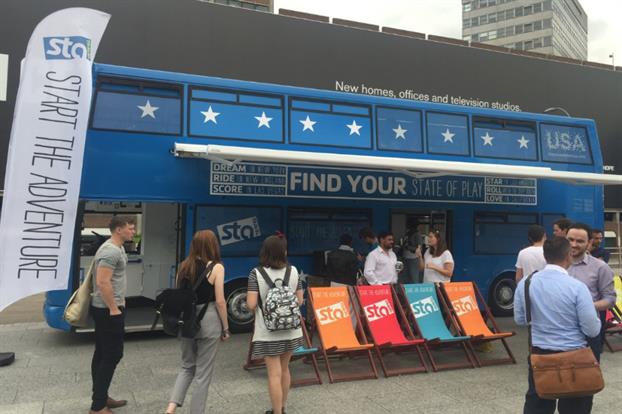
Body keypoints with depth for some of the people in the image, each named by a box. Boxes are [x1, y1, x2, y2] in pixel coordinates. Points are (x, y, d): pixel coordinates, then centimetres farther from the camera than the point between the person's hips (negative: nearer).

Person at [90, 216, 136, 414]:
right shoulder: (111, 251, -20)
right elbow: (103, 282, -26)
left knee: (102, 354, 15)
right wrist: (114, 308, -22)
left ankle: (101, 397, 25)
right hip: (108, 310, -11)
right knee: (112, 355, -6)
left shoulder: (116, 248, 13)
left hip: (105, 309, 11)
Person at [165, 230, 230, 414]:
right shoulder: (216, 267, -11)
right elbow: (220, 301, -11)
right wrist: (225, 327, -1)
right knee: (203, 373, 8)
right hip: (207, 322, -5)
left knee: (187, 367, 21)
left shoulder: (184, 266, 3)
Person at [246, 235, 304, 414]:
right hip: (290, 330, 4)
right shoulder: (293, 271, -2)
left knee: (274, 374, 2)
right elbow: (299, 301, 4)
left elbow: (251, 305, -14)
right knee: (284, 369, 20)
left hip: (268, 332, -4)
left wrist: (254, 303, 8)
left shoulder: (256, 273, -11)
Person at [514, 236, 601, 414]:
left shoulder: (525, 283, -6)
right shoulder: (577, 287, -18)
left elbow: (519, 319, 5)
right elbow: (592, 330, -12)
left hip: (538, 354, 4)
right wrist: (597, 319, 9)